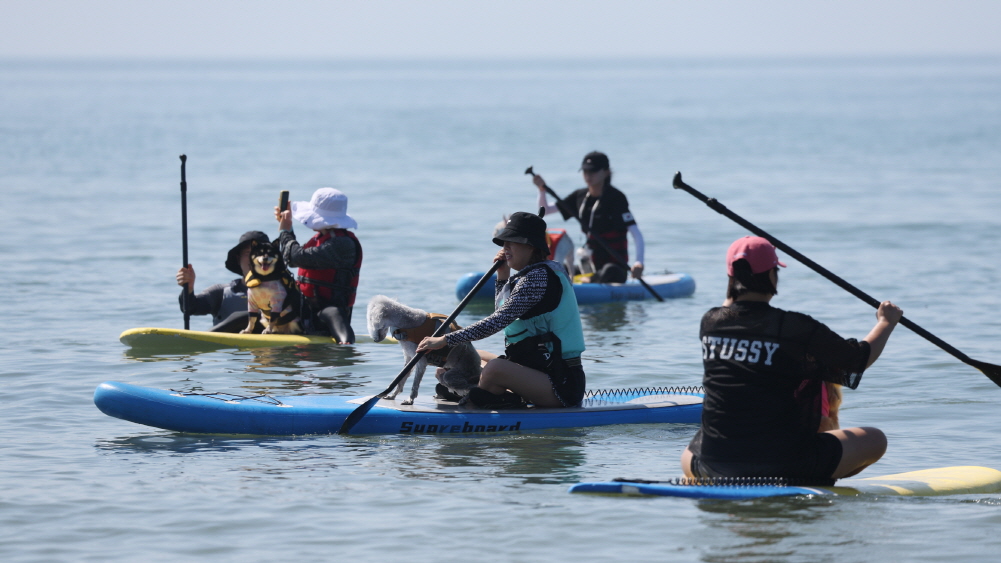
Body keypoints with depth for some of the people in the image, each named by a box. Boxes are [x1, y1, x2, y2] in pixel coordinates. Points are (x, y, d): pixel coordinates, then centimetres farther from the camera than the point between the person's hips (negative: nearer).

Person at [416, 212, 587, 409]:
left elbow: (497, 322, -22)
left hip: (562, 383, -11)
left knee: (494, 369, -34)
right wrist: (503, 277, 13)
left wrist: (446, 340, -20)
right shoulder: (543, 272, 15)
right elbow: (505, 318, 25)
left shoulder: (538, 278, -16)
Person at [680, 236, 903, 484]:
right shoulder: (796, 328, -12)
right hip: (782, 462, -4)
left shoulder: (710, 322, 0)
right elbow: (861, 357, 4)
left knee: (688, 457, 39)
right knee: (875, 440, 11)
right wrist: (886, 322, 21)